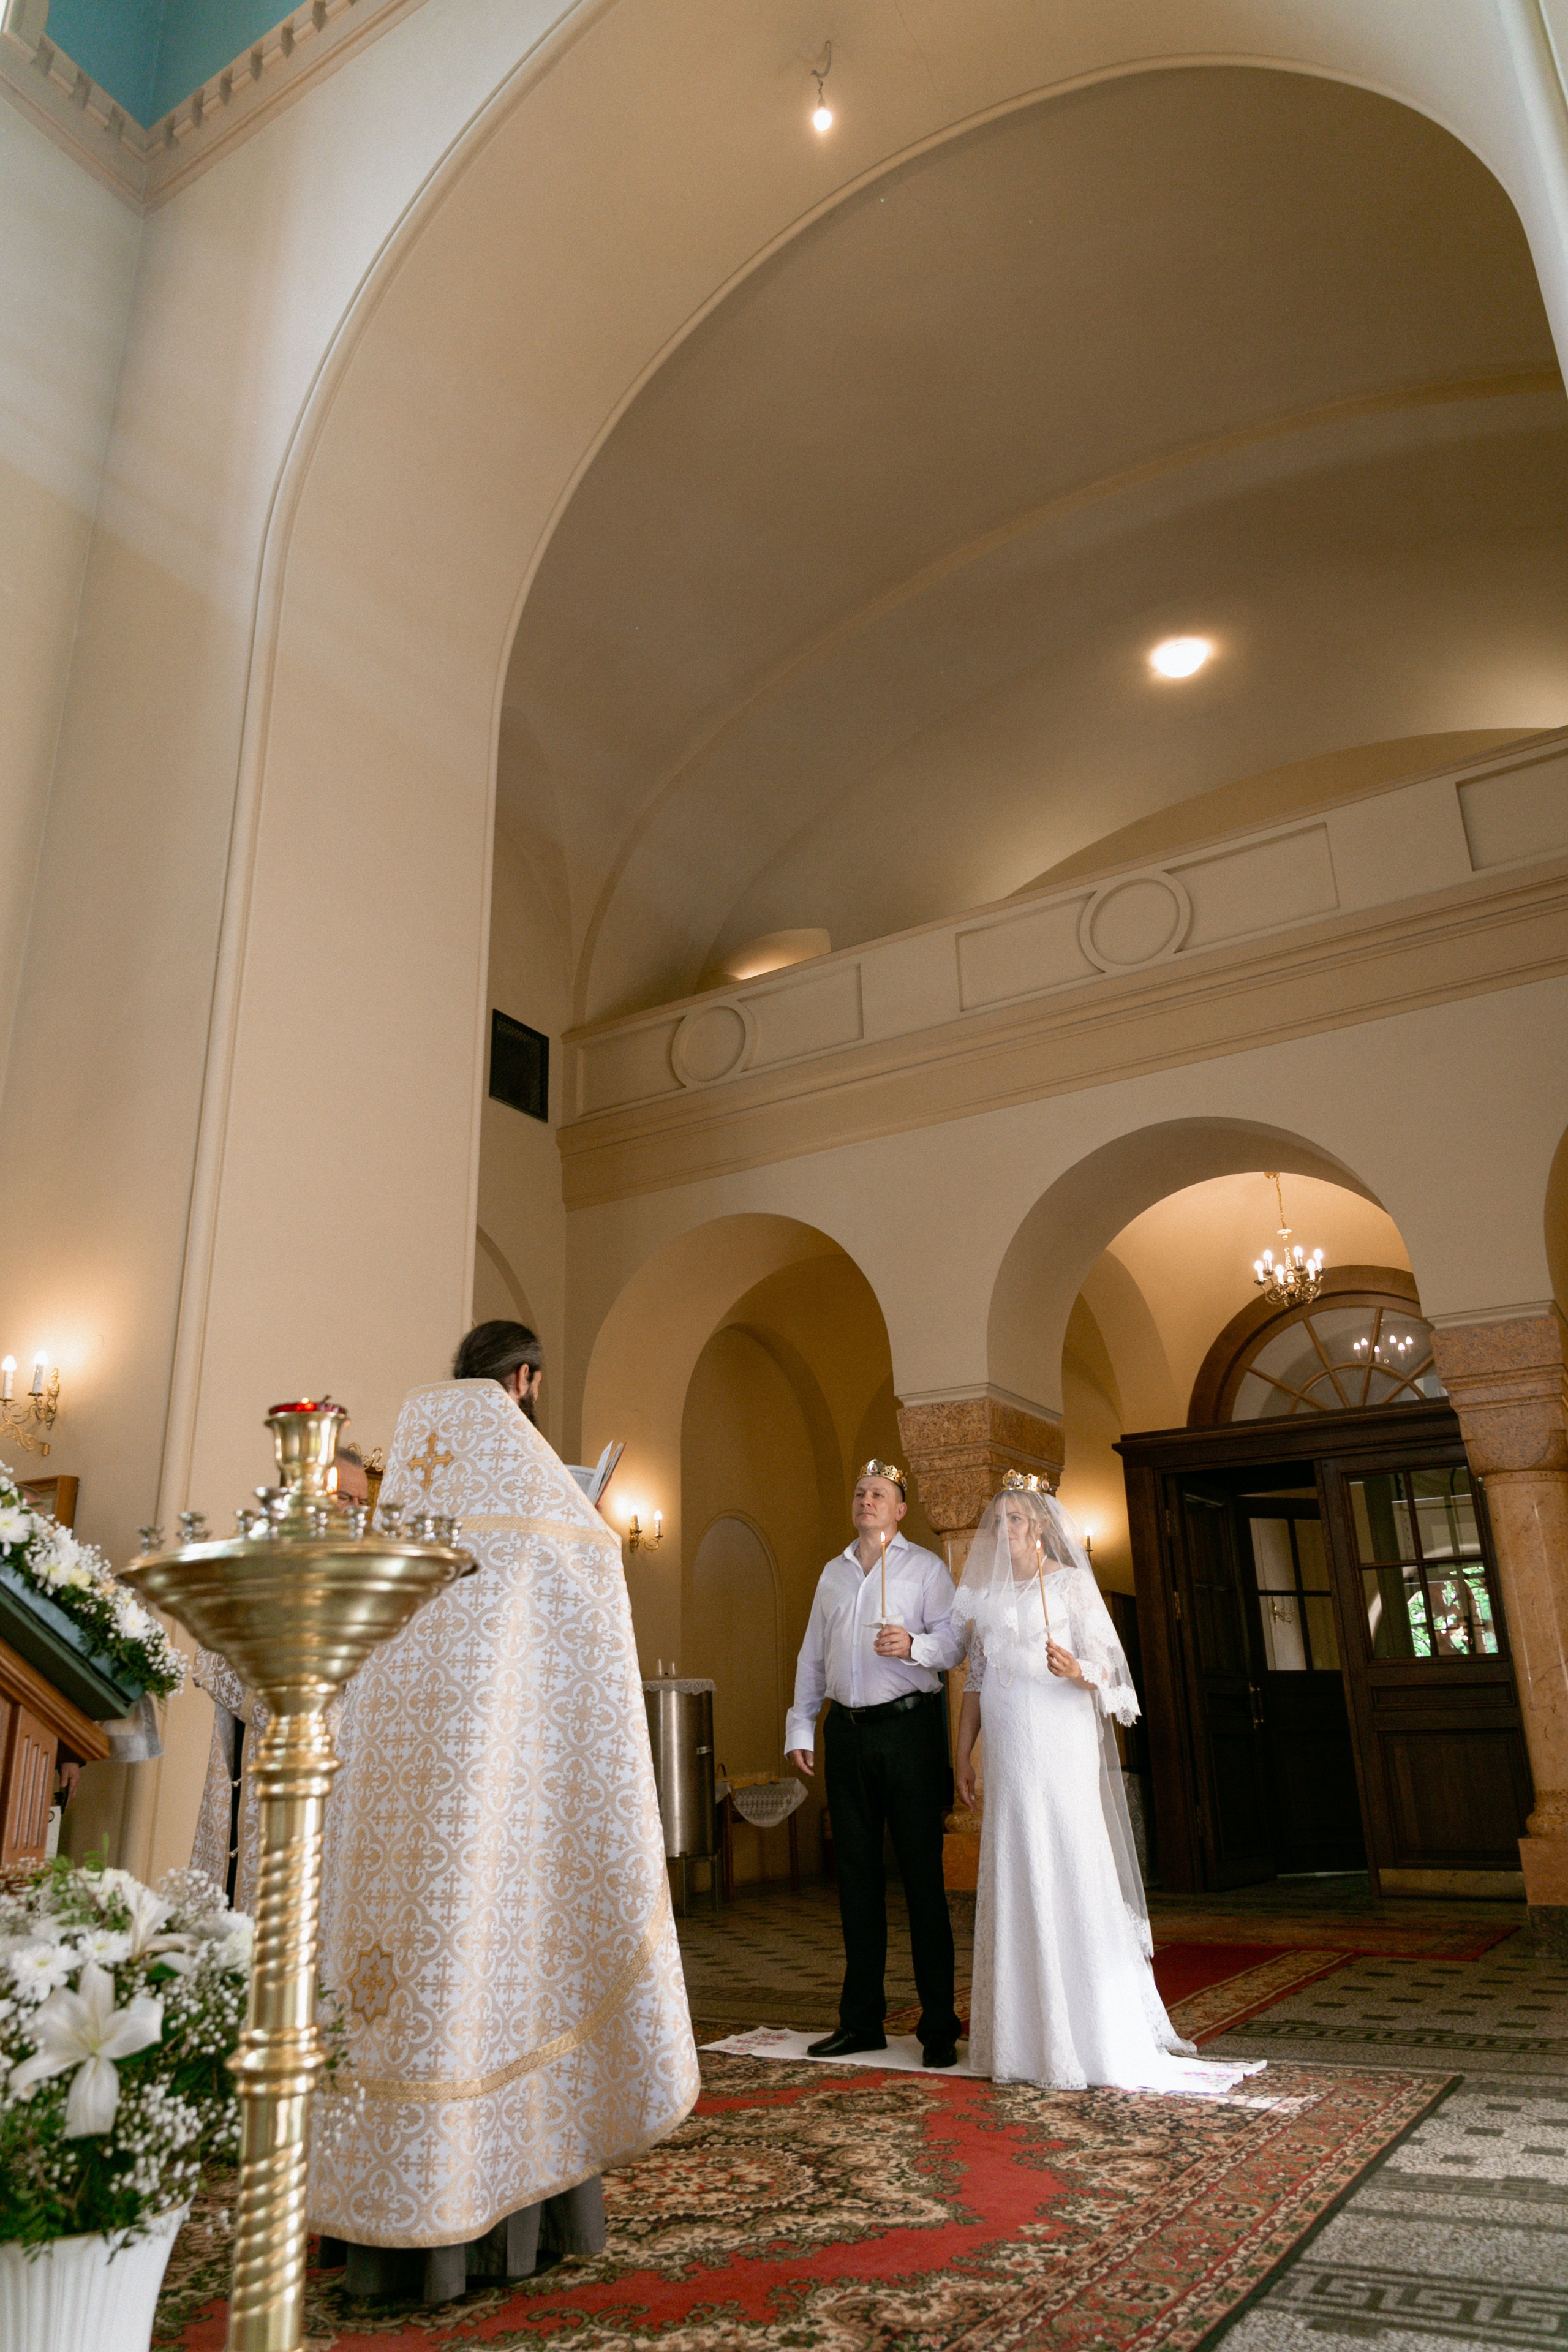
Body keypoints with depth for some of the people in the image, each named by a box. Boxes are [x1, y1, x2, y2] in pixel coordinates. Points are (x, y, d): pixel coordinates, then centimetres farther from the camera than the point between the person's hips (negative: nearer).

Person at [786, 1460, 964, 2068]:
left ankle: (940, 2027, 5)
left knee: (922, 1874, -3)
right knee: (856, 1875, 9)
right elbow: (812, 1655, 20)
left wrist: (914, 1645, -26)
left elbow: (953, 1641, -6)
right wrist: (801, 1727, 14)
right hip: (848, 1732, 5)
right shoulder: (833, 1573, 18)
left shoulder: (925, 1567, 4)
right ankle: (862, 2020, 19)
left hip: (909, 1727, -5)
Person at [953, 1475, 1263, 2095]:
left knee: (1074, 1877, -6)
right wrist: (963, 1756, 12)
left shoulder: (1070, 1583, -1)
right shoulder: (986, 1596, 14)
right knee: (1015, 1884, 6)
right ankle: (1025, 2037, 15)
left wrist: (1076, 1671, -26)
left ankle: (1099, 2038, 3)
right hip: (1009, 1758, 5)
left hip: (1061, 1751, -5)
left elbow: (1107, 1667, -5)